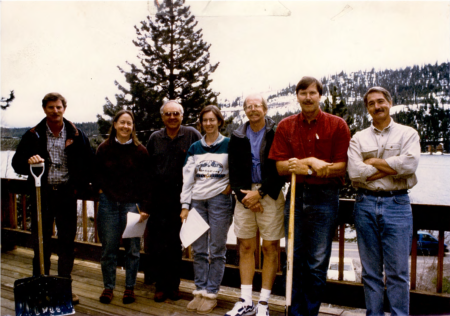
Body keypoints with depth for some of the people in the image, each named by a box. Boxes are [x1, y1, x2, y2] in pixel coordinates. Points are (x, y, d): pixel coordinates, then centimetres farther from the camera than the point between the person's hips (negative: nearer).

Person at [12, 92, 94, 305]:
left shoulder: (76, 135, 2)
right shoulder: (33, 135, 1)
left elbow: (89, 162, 8)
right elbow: (17, 162, 1)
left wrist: (82, 186, 0)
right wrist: (28, 161, -21)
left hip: (66, 193, 1)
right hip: (42, 193, 0)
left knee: (67, 241, 7)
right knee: (41, 241, 5)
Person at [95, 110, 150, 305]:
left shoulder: (140, 151, 1)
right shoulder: (104, 148, 5)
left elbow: (145, 182, 0)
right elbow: (97, 174, 11)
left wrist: (145, 208, -6)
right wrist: (102, 190, -1)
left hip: (132, 204, -1)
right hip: (108, 203, 1)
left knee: (133, 248, 4)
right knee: (108, 248, 5)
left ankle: (129, 288, 18)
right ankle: (108, 287, 20)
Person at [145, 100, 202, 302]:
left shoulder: (192, 135, 0)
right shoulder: (155, 138, 9)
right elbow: (146, 167, 15)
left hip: (181, 198, -2)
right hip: (158, 197, 2)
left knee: (175, 243, 7)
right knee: (156, 243, 2)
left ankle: (173, 285, 20)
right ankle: (161, 285, 14)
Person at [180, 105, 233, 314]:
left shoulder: (229, 145, 2)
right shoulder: (194, 148, 11)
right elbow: (187, 178, 8)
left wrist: (231, 185, -9)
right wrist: (185, 205, 3)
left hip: (219, 200, -3)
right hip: (197, 201, 4)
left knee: (216, 250, 1)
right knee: (198, 249, 7)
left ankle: (211, 293, 11)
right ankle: (200, 290, 17)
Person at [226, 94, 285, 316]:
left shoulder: (277, 134, -3)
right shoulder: (237, 137, 10)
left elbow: (279, 168, -9)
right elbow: (234, 171, 7)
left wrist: (259, 193, -13)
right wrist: (244, 195, -6)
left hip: (270, 194, -3)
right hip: (245, 195, 4)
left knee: (270, 248, 1)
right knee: (245, 247, 8)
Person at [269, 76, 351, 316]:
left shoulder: (337, 125, 0)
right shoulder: (285, 126, 7)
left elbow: (342, 167, -7)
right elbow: (280, 166, 1)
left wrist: (302, 165, -19)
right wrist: (312, 162, -16)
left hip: (325, 197, -2)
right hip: (295, 196, 3)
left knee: (318, 262, 4)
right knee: (295, 258, 10)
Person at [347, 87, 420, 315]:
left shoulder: (408, 134, 7)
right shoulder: (358, 138, 9)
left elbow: (409, 163, -14)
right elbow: (355, 172, -7)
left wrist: (373, 162, -5)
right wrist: (392, 167, -7)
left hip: (397, 204, -2)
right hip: (365, 204, 2)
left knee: (398, 271, 0)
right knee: (370, 271, 9)